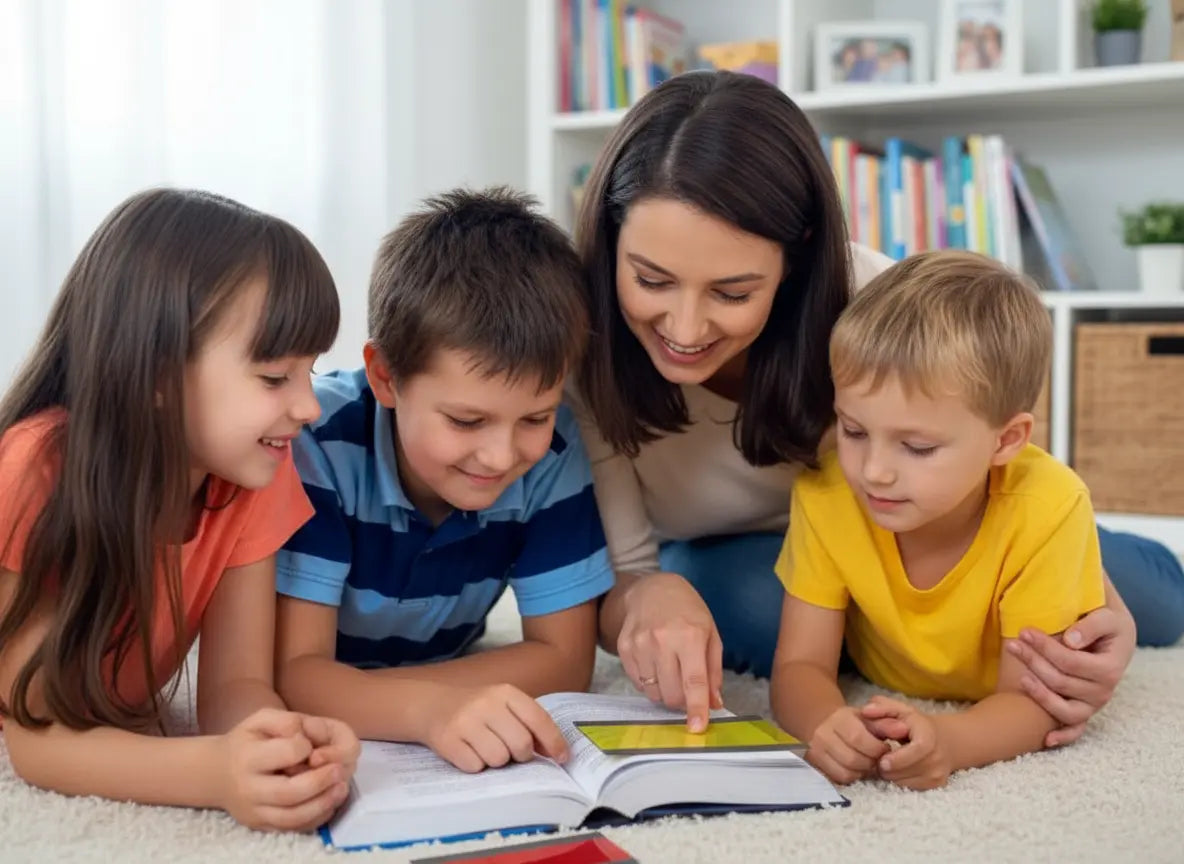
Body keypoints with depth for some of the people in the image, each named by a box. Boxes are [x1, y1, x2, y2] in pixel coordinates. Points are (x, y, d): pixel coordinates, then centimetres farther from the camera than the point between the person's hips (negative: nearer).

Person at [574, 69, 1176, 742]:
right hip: (718, 565, -1)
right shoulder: (585, 352, -33)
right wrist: (647, 597, -50)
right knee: (759, 605, -36)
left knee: (1148, 598, -2)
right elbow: (610, 592, -25)